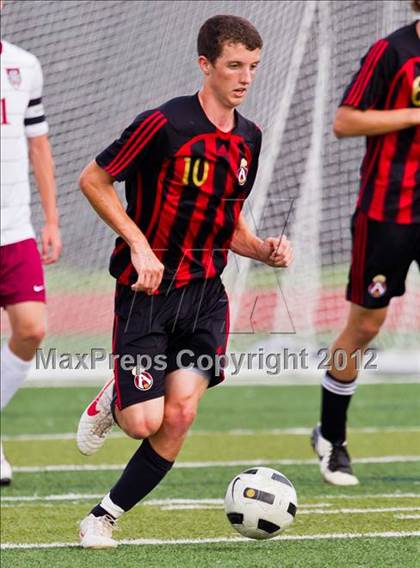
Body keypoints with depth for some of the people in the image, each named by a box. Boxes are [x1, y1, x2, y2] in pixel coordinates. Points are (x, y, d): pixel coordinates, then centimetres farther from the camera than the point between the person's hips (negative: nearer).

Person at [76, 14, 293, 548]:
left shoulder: (247, 139, 8)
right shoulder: (164, 124, -14)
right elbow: (93, 180, -7)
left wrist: (264, 250, -1)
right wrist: (138, 244, -15)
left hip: (205, 295, 5)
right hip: (148, 290, -5)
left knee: (180, 414, -10)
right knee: (144, 422, -12)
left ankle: (103, 517, 6)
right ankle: (110, 402, 26)